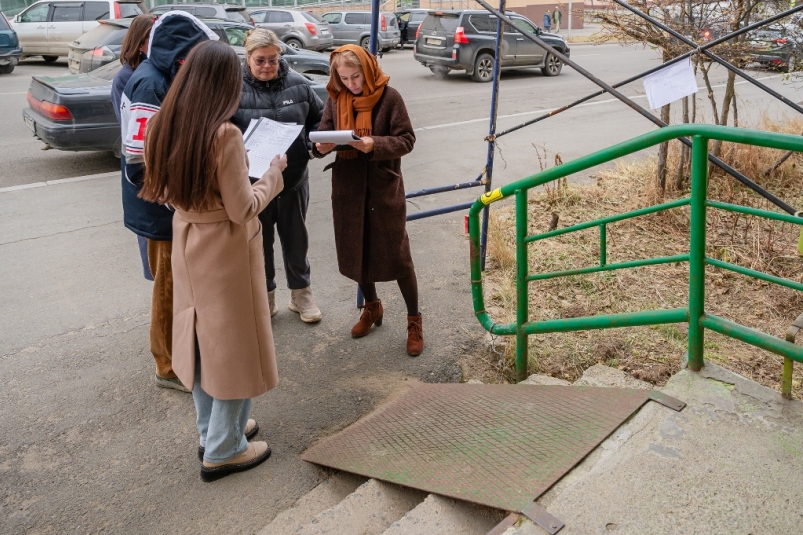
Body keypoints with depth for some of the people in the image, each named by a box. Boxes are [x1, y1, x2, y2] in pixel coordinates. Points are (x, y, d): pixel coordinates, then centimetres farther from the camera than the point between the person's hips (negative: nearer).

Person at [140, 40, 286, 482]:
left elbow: (164, 192, 9)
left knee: (202, 338, 20)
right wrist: (273, 173, -6)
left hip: (188, 245, 7)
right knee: (233, 346, 8)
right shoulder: (224, 134, -23)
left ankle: (211, 430, 37)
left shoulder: (163, 128, -2)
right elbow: (243, 210, -19)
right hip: (226, 252, -7)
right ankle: (224, 450, 20)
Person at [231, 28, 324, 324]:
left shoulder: (298, 84, -3)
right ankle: (265, 296, 34)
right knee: (259, 241, 15)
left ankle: (301, 292, 36)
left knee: (296, 239, 17)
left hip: (294, 178, 2)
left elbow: (318, 119, 10)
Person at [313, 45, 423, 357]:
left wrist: (375, 145, -27)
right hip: (348, 189, 4)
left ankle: (414, 320, 18)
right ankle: (372, 307, 38)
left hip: (384, 189, -4)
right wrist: (322, 147, -19)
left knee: (397, 256, 1)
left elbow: (406, 140, -10)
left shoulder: (389, 97, -10)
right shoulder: (335, 99, 3)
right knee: (355, 253, 14)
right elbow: (322, 134, 5)